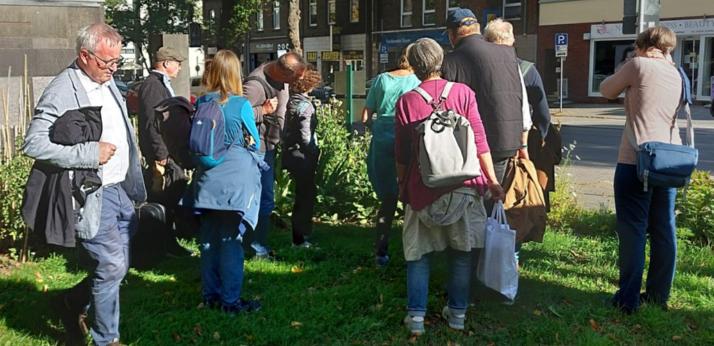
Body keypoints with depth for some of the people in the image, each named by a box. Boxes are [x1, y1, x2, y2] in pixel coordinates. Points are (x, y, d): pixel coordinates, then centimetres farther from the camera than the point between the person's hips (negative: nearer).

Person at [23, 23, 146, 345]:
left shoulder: (108, 81, 10)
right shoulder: (62, 90, -15)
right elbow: (33, 143, -22)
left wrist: (134, 179, 15)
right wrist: (89, 152, -23)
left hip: (120, 190, 8)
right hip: (93, 196, -8)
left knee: (116, 266, 16)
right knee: (112, 267, -2)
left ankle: (73, 303, 40)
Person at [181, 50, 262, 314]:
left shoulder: (201, 103, 2)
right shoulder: (241, 104, -10)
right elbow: (254, 142, 1)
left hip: (207, 179, 5)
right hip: (235, 178, -4)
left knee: (209, 238, 12)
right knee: (231, 239, 1)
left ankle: (211, 294, 23)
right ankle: (231, 300, 7)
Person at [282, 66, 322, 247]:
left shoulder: (290, 101, 8)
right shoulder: (305, 106, -16)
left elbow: (286, 130, 10)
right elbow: (305, 136, -21)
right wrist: (316, 152, -7)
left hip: (291, 154, 9)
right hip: (302, 156, -9)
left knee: (303, 195, 17)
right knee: (307, 195, 1)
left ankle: (298, 237, 25)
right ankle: (299, 238, 5)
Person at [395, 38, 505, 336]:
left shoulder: (406, 102, -4)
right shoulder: (462, 93, -4)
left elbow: (401, 155, 2)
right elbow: (479, 141, -5)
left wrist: (402, 185, 16)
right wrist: (492, 180, 2)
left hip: (423, 188, 0)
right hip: (463, 187, 1)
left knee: (418, 253, 11)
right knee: (461, 252, 13)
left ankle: (416, 314, 8)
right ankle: (457, 311, 19)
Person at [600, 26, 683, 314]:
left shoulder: (638, 65, -4)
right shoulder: (676, 74, 14)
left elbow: (607, 90, 7)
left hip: (637, 160, -6)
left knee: (633, 230, -2)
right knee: (664, 229, 11)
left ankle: (628, 299, 0)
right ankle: (659, 294, 19)